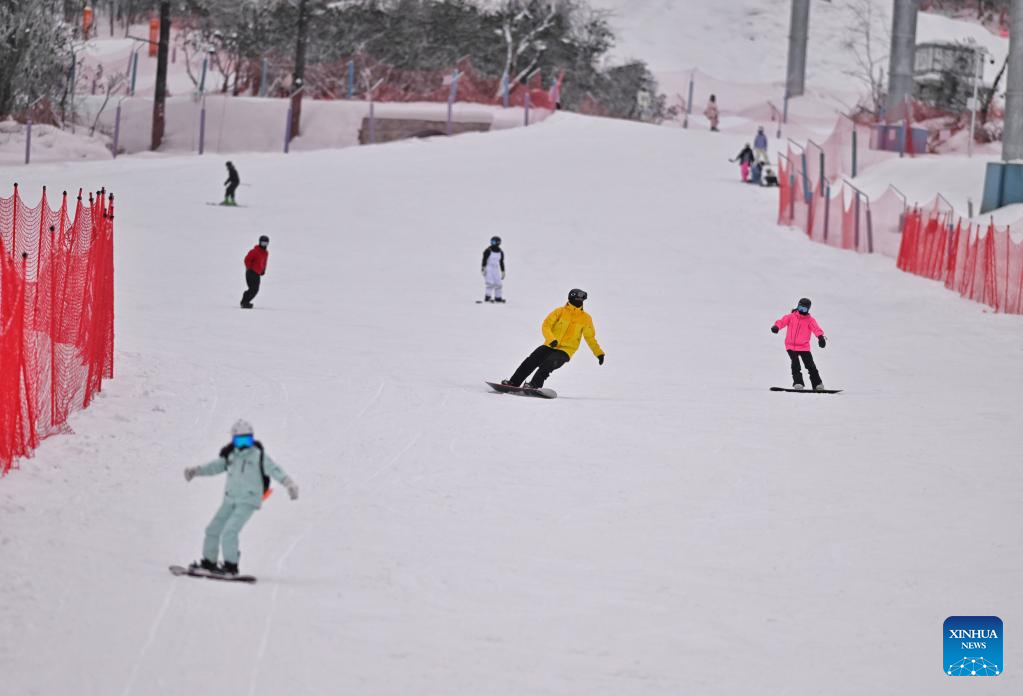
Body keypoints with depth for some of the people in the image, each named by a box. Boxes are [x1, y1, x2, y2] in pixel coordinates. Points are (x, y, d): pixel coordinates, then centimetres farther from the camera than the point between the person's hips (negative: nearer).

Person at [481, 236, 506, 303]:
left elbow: (501, 262, 17)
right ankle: (487, 297, -20)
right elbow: (484, 260, -8)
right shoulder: (488, 251, -6)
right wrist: (483, 269, -16)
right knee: (490, 283, -18)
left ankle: (498, 297, 8)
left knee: (498, 284, 0)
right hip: (488, 269, -6)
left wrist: (503, 272, 16)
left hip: (496, 269, 6)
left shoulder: (500, 252, 11)